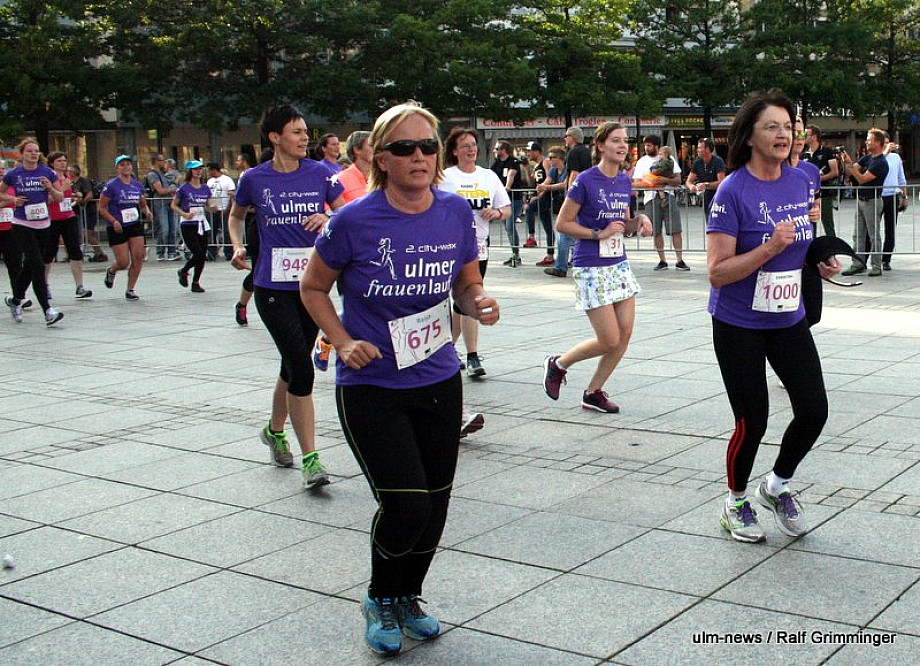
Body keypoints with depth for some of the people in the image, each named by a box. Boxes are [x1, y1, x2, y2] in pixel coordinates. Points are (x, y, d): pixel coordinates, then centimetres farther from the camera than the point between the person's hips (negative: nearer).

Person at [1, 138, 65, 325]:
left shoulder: (48, 173, 2)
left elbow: (60, 197, 7)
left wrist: (51, 189, -13)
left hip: (43, 226, 3)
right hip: (22, 226, -3)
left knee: (29, 266, 15)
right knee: (38, 266, -14)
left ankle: (15, 299, 39)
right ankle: (48, 311, -16)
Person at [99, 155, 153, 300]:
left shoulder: (137, 185, 7)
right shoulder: (111, 186, -8)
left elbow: (143, 204, 18)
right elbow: (102, 208, -6)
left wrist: (147, 212, -4)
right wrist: (114, 221, -18)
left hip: (135, 225, 4)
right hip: (117, 228, -4)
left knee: (138, 257, -6)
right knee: (123, 262, -5)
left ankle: (130, 289, 9)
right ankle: (111, 271, 32)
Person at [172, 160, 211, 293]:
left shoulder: (205, 188, 7)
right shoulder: (184, 188, -6)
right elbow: (173, 205, 0)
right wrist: (185, 214, -16)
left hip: (202, 224, 5)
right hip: (188, 225, -5)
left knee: (203, 255, 3)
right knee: (199, 254, -12)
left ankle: (196, 282, 17)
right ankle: (183, 272, 16)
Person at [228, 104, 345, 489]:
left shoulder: (319, 173, 2)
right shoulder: (255, 179, 0)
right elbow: (236, 215, 19)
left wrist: (329, 218, -15)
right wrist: (237, 247, 2)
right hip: (273, 287, -3)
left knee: (294, 366, 16)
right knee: (301, 367, -14)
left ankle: (275, 430, 42)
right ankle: (309, 458, -7)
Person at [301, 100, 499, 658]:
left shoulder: (456, 212, -4)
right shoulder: (356, 221, -14)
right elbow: (313, 288, 1)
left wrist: (480, 304, -13)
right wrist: (344, 343, -12)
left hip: (439, 382, 4)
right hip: (370, 388, -4)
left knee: (434, 507, 11)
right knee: (406, 507, -11)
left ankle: (409, 599, 39)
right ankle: (380, 601, 21)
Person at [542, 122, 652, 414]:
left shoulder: (625, 180, 7)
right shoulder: (586, 181, -13)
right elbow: (562, 223, -9)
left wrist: (639, 221, -2)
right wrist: (599, 234, -16)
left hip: (619, 263, 7)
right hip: (591, 267, -7)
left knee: (625, 335, 2)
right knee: (610, 340, -6)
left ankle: (593, 393, 18)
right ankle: (558, 364, 19)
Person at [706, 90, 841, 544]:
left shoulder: (802, 182, 2)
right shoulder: (733, 191, -16)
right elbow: (718, 272, -20)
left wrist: (823, 263, 0)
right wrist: (770, 247, -29)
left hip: (789, 320, 6)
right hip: (738, 324, -5)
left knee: (814, 411, 0)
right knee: (752, 421, 1)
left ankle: (777, 486, 28)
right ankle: (735, 503, 26)